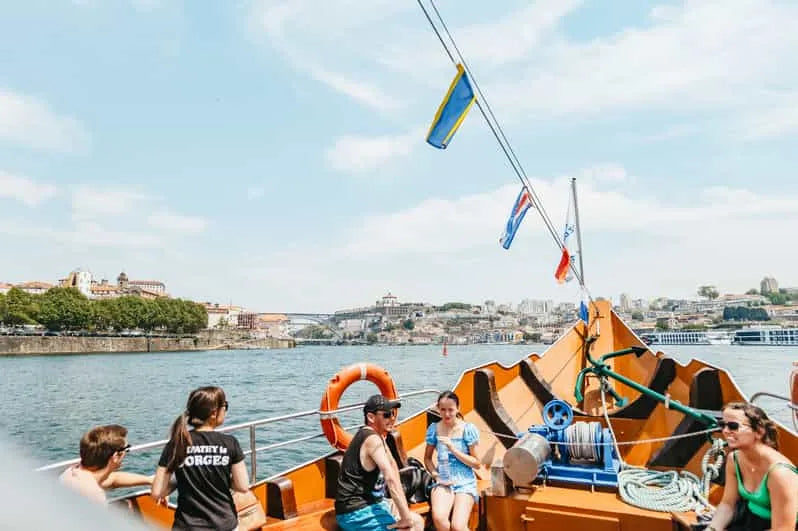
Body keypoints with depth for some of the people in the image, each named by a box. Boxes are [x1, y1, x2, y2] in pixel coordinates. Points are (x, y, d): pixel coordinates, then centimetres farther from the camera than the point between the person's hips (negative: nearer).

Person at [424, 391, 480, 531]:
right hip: (443, 481, 2)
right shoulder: (434, 429, 1)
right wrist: (435, 473, -7)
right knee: (438, 518, -28)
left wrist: (453, 449, -15)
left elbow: (476, 463, -3)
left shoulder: (468, 429, -6)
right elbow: (427, 457, 13)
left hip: (465, 482, -1)